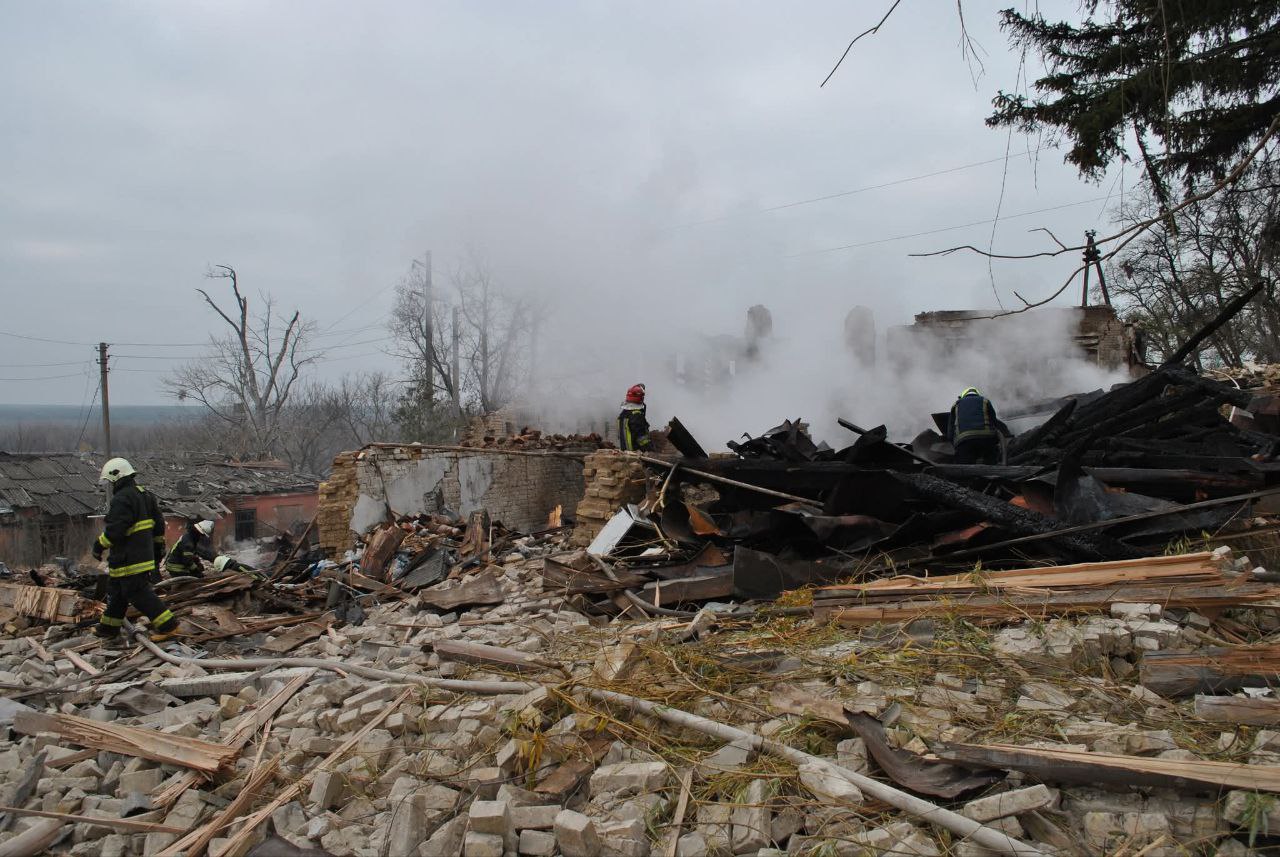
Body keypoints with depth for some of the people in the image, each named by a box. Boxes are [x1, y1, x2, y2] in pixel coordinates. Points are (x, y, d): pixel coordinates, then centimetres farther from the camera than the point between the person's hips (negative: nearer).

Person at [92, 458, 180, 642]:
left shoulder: (122, 499, -19)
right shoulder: (145, 494, 11)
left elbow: (115, 529, -23)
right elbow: (159, 522, 16)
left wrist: (99, 545, -9)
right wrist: (159, 545, 23)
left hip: (128, 559, -10)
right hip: (144, 555, 10)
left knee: (139, 593, -6)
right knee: (116, 591, 21)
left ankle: (167, 625, -7)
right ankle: (109, 627, 31)